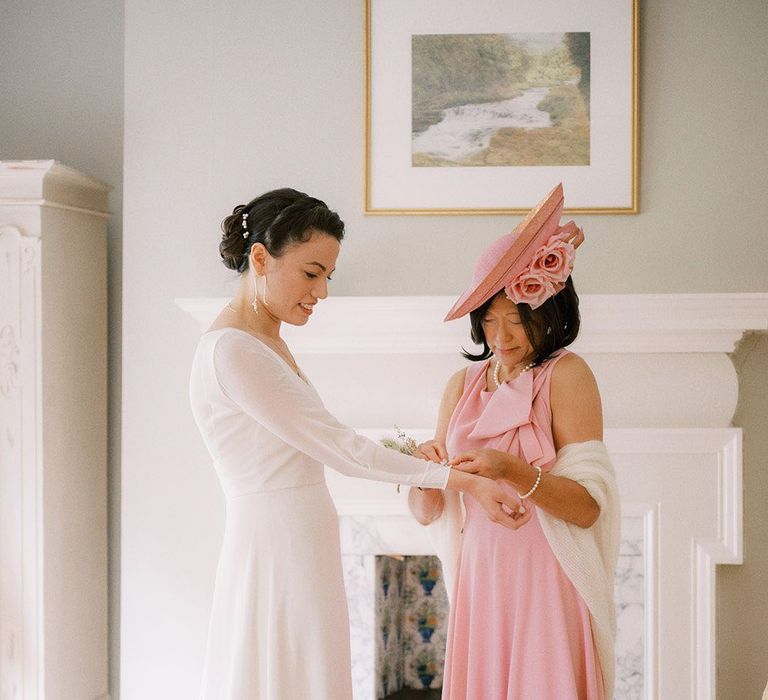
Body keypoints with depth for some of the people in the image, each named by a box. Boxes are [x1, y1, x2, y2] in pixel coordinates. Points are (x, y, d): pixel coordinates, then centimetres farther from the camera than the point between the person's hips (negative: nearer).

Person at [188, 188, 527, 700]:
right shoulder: (231, 351, -17)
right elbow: (337, 447, -17)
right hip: (274, 557, -9)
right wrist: (462, 480, -14)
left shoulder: (270, 345, 13)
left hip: (301, 556, 9)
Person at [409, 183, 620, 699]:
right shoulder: (463, 385, 9)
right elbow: (428, 513, 8)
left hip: (546, 583, -4)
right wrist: (425, 472, -13)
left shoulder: (566, 375, -6)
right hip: (478, 579, 5)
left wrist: (513, 471, -26)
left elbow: (588, 506, -13)